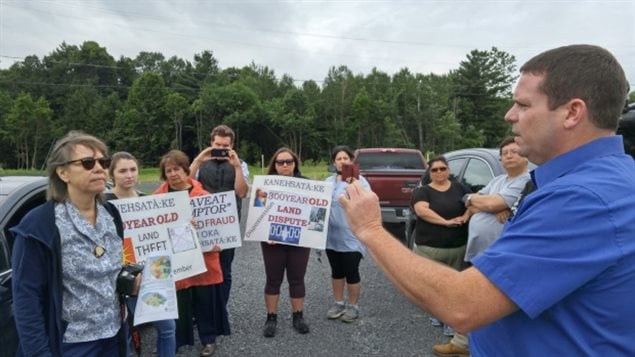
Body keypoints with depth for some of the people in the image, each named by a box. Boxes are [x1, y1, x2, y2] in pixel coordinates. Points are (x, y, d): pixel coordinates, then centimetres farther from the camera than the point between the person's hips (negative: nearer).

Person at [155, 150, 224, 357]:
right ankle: (176, 340, 31)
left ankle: (208, 339, 29)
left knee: (205, 298, 10)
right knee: (177, 301, 8)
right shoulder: (159, 195, -1)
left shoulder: (202, 193, -4)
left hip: (202, 255, 0)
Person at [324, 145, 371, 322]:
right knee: (336, 271, 16)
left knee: (351, 273, 4)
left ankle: (353, 306, 22)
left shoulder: (359, 180, -7)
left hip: (351, 237, -5)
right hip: (331, 236, 6)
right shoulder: (328, 181, 11)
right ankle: (339, 303, 32)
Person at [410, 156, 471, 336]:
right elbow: (422, 210, -17)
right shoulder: (422, 191, -1)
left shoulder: (459, 188, 10)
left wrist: (465, 216, -9)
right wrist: (446, 222, -22)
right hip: (429, 247, -2)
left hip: (457, 247, 3)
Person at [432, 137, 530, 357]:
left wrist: (471, 198, -1)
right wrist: (493, 209, -10)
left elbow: (491, 204, -21)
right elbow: (472, 206, 10)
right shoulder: (497, 180, 16)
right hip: (475, 251, 9)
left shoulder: (527, 182, -12)